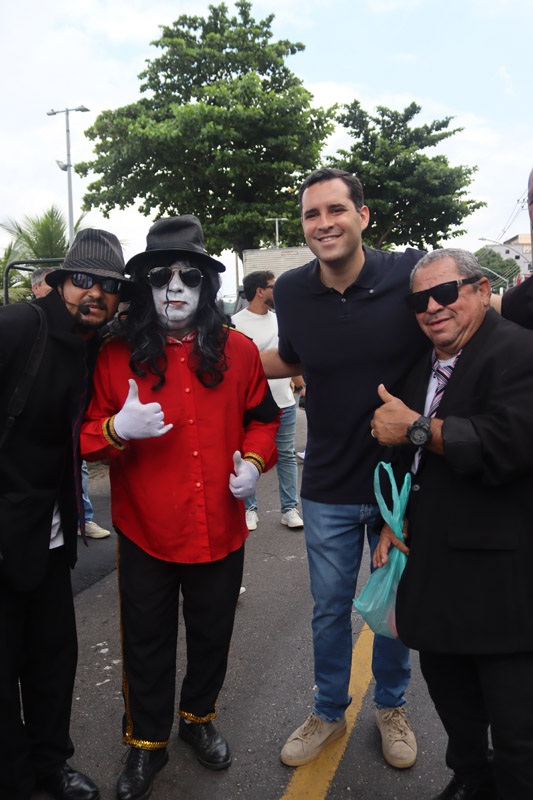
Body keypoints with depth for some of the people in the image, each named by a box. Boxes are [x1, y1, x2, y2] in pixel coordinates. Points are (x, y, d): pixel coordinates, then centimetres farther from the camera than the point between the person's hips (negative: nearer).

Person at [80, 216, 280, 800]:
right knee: (147, 643, 15)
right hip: (145, 532, -1)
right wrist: (117, 429, -22)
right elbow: (86, 436, -1)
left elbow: (261, 418, 10)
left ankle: (198, 716, 48)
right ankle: (146, 742, 39)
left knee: (212, 635, 20)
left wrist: (254, 460, -8)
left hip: (220, 530, 2)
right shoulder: (116, 356, -6)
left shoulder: (239, 351, -1)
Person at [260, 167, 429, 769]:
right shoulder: (291, 292, -6)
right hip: (328, 488, 2)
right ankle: (329, 713, 42)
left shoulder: (411, 273, -14)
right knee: (329, 609, 17)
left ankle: (391, 706, 45)